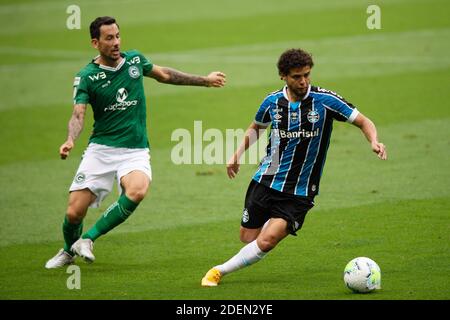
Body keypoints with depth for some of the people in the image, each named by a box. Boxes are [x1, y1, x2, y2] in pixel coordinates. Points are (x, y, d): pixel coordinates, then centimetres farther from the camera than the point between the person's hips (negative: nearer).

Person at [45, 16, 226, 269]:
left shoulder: (135, 60, 5)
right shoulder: (87, 77, -6)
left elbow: (164, 74, 23)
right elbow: (78, 115, -16)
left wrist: (205, 80, 31)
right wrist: (70, 141, -37)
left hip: (135, 150, 2)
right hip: (101, 149, -1)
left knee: (137, 192, -31)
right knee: (75, 212, -7)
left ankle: (89, 238, -14)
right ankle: (69, 251, 30)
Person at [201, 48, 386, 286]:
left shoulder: (325, 100, -12)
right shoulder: (273, 101, -2)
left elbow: (363, 121, -6)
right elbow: (256, 128, 20)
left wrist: (374, 141, -25)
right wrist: (238, 154, 12)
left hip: (299, 192, -3)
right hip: (265, 182, 3)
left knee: (266, 241, -18)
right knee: (248, 238, 9)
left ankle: (221, 270, 1)